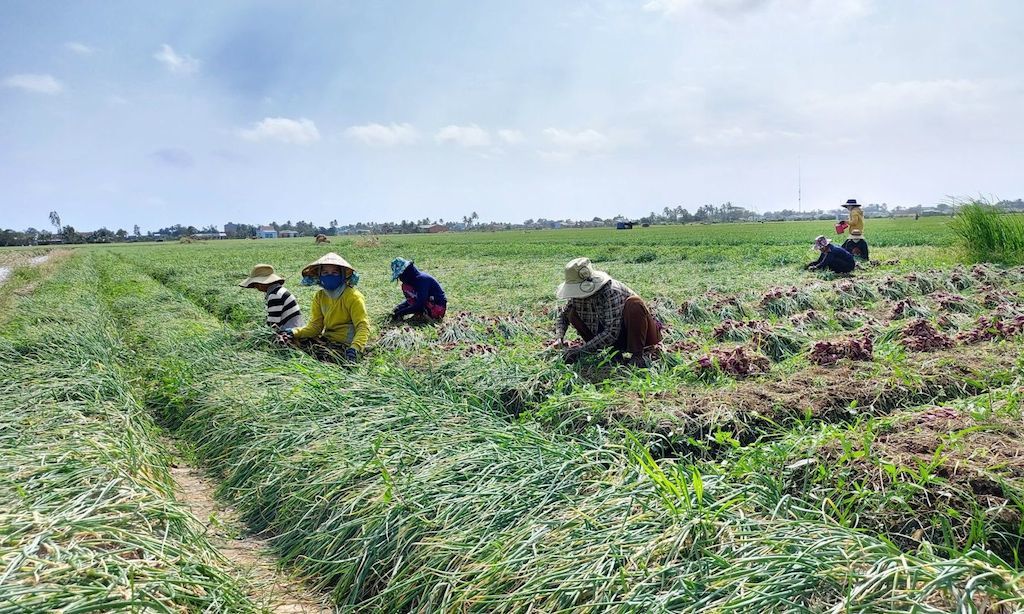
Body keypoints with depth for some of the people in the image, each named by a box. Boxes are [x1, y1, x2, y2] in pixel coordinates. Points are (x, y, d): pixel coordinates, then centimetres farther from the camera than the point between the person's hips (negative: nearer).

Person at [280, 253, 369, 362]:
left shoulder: (353, 297, -11)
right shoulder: (319, 296, 7)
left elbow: (363, 326, -17)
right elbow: (315, 326, 6)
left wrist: (355, 347, -34)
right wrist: (295, 332, -13)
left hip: (346, 345, -5)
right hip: (327, 339, 5)